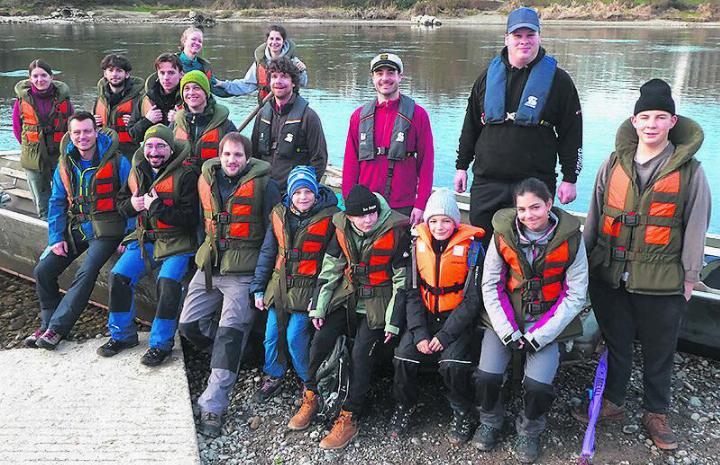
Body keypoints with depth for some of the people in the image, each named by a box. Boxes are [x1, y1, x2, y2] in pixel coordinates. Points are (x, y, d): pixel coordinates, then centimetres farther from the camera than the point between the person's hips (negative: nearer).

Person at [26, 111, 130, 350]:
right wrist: (56, 237, 1)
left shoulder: (116, 161, -11)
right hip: (75, 228, 6)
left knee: (86, 273, -23)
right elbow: (57, 202, 10)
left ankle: (56, 328, -13)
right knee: (43, 270, -3)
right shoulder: (65, 164, 4)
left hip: (105, 229, -6)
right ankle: (47, 323, 13)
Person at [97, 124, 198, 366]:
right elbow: (121, 201, 19)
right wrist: (132, 204, -5)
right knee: (118, 277, -6)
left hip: (176, 242, -6)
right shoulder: (138, 171, 8)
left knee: (168, 283, -26)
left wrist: (156, 207, -23)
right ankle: (122, 335, 14)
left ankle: (161, 344, -8)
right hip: (145, 238, 6)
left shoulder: (185, 175, -13)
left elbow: (189, 218, -16)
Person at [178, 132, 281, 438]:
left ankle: (213, 406, -5)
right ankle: (230, 358, 29)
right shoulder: (207, 178, 7)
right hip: (210, 265, 6)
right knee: (189, 324, 6)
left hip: (243, 271, -6)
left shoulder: (263, 184, -9)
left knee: (230, 333, -11)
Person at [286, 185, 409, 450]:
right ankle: (309, 400, 11)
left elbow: (402, 280, -13)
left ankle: (348, 420, -3)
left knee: (361, 354, -16)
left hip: (378, 303, -4)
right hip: (348, 295, 4)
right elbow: (330, 269, 3)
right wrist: (318, 306, 0)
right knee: (320, 341, -9)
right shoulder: (342, 226, -6)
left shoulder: (395, 229, -20)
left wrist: (393, 321, -12)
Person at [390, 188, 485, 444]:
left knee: (453, 363, -26)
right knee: (403, 357, -19)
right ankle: (404, 405, 10)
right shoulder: (419, 242, -2)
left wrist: (445, 335, -16)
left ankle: (463, 413, 3)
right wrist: (419, 334, -12)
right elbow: (413, 292, -1)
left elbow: (472, 298, -10)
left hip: (458, 318, -3)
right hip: (426, 315, 3)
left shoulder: (470, 246, -11)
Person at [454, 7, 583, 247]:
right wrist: (462, 166, 13)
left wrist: (569, 178, -3)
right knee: (480, 243, 8)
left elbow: (571, 134, 1)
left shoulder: (557, 79, 2)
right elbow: (471, 125, 16)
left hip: (535, 182, -3)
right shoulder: (490, 75, 11)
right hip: (486, 182, 3)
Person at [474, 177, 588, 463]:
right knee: (487, 377, -17)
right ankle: (490, 422, 17)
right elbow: (491, 285, -4)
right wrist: (508, 332, -13)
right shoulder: (503, 233, -9)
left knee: (538, 386, -20)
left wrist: (537, 337, -14)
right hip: (505, 318, 1)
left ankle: (529, 431, 15)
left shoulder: (569, 238, -13)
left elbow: (575, 295, -9)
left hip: (548, 320, -1)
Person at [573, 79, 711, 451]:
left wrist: (689, 278, -2)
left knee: (659, 351, 13)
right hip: (610, 276, 2)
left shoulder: (689, 171, -5)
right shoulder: (613, 164, 2)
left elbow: (695, 228, -2)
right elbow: (595, 216, 10)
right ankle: (611, 402, 35)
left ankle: (656, 413, 32)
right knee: (615, 343, 16)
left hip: (661, 281, -2)